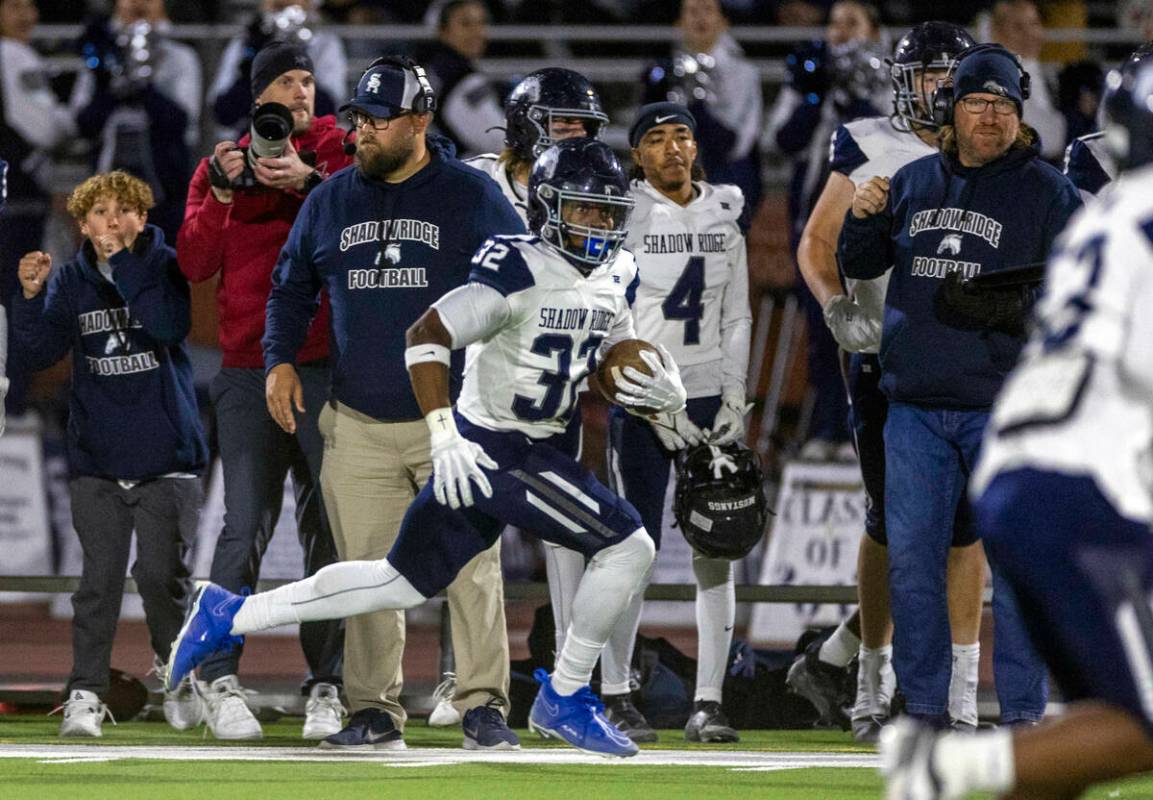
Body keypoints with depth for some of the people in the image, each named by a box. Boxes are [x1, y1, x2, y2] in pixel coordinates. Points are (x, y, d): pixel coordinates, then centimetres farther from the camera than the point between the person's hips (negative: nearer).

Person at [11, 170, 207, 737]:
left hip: (165, 454, -2)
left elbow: (171, 326, -21)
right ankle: (85, 693, 0)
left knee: (161, 574, -2)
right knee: (99, 578, -3)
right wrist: (31, 297, -15)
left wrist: (122, 262, -21)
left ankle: (179, 678, 18)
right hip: (96, 456, 2)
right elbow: (41, 352, 0)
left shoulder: (164, 266, -2)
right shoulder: (71, 280, 6)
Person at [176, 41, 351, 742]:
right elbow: (196, 264, 3)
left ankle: (327, 685, 7)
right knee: (247, 525, -9)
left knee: (331, 527, 1)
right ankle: (221, 679, -9)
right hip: (249, 371, 0)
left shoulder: (339, 150, 10)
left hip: (327, 366, 0)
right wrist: (222, 194, -10)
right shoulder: (225, 163, 13)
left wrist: (309, 182, -22)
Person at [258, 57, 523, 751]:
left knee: (471, 570, -9)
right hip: (359, 427, 4)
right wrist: (281, 358, 5)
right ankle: (375, 713, 7)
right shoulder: (329, 203, 11)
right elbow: (291, 288, 21)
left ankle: (485, 708, -6)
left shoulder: (474, 198, 0)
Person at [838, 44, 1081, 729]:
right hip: (916, 408, 4)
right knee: (911, 560, 5)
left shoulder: (1047, 192, -1)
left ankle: (1024, 714, 2)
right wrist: (863, 218, -2)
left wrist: (1001, 311, -20)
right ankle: (924, 708, 14)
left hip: (1004, 408, -4)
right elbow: (859, 266, 19)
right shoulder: (913, 183, 12)